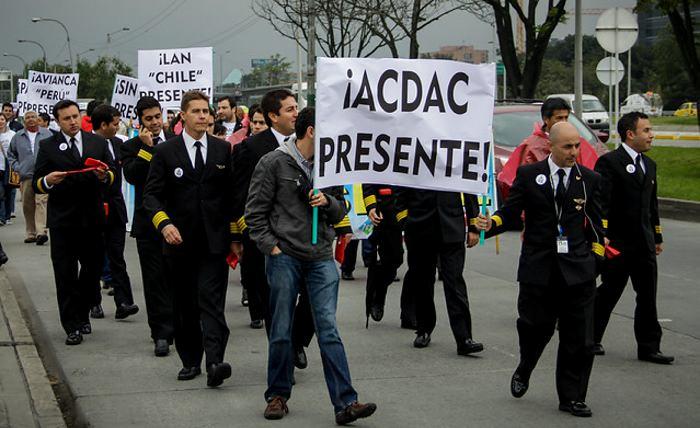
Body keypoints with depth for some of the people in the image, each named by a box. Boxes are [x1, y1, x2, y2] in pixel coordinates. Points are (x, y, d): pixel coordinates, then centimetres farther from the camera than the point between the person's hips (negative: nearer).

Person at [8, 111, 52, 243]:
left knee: (41, 202, -15)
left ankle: (42, 232, -23)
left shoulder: (47, 134, 7)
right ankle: (30, 233, 14)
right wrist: (16, 167, 8)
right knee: (28, 206, 5)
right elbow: (11, 154, 21)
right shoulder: (18, 137, 12)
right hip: (25, 176, 3)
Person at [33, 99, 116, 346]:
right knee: (66, 274, 0)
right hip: (62, 221, -2)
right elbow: (36, 184, -1)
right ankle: (72, 326, 6)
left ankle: (81, 314, 30)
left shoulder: (98, 143, 10)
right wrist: (48, 181, -22)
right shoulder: (48, 146, 2)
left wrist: (105, 176, -18)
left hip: (92, 217, 2)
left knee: (93, 269, 9)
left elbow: (113, 175, 5)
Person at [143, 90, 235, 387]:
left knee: (211, 301, -11)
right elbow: (151, 195, -1)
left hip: (214, 241, -1)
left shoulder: (223, 150, 7)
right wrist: (164, 223, -19)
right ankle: (190, 361, 20)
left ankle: (215, 363, -21)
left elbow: (232, 193, 11)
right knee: (184, 305, 9)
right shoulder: (166, 152, 3)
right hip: (180, 240, 1)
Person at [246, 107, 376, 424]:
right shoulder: (274, 163, -2)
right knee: (281, 332, 5)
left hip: (321, 258, 3)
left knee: (328, 328, -5)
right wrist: (271, 246, -8)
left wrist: (328, 202, -4)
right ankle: (278, 395, 21)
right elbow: (255, 211, 0)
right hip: (284, 256, -3)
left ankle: (345, 403, -8)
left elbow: (340, 211, 18)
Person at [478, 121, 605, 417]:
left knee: (578, 339, 0)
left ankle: (572, 398, 11)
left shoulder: (589, 179, 7)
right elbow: (511, 212, 3)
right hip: (538, 268, -1)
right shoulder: (529, 175, 3)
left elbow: (595, 223, 11)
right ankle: (523, 371, 38)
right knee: (534, 327, 6)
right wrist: (491, 224, -16)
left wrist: (595, 259, 5)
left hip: (578, 270, 1)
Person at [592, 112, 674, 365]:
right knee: (608, 293, 4)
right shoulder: (609, 162, -9)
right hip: (618, 243, -7)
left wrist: (658, 237, 21)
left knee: (648, 297, 5)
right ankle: (591, 339, 20)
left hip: (644, 244, 7)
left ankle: (649, 348, 10)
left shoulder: (649, 165, 16)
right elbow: (601, 202, -15)